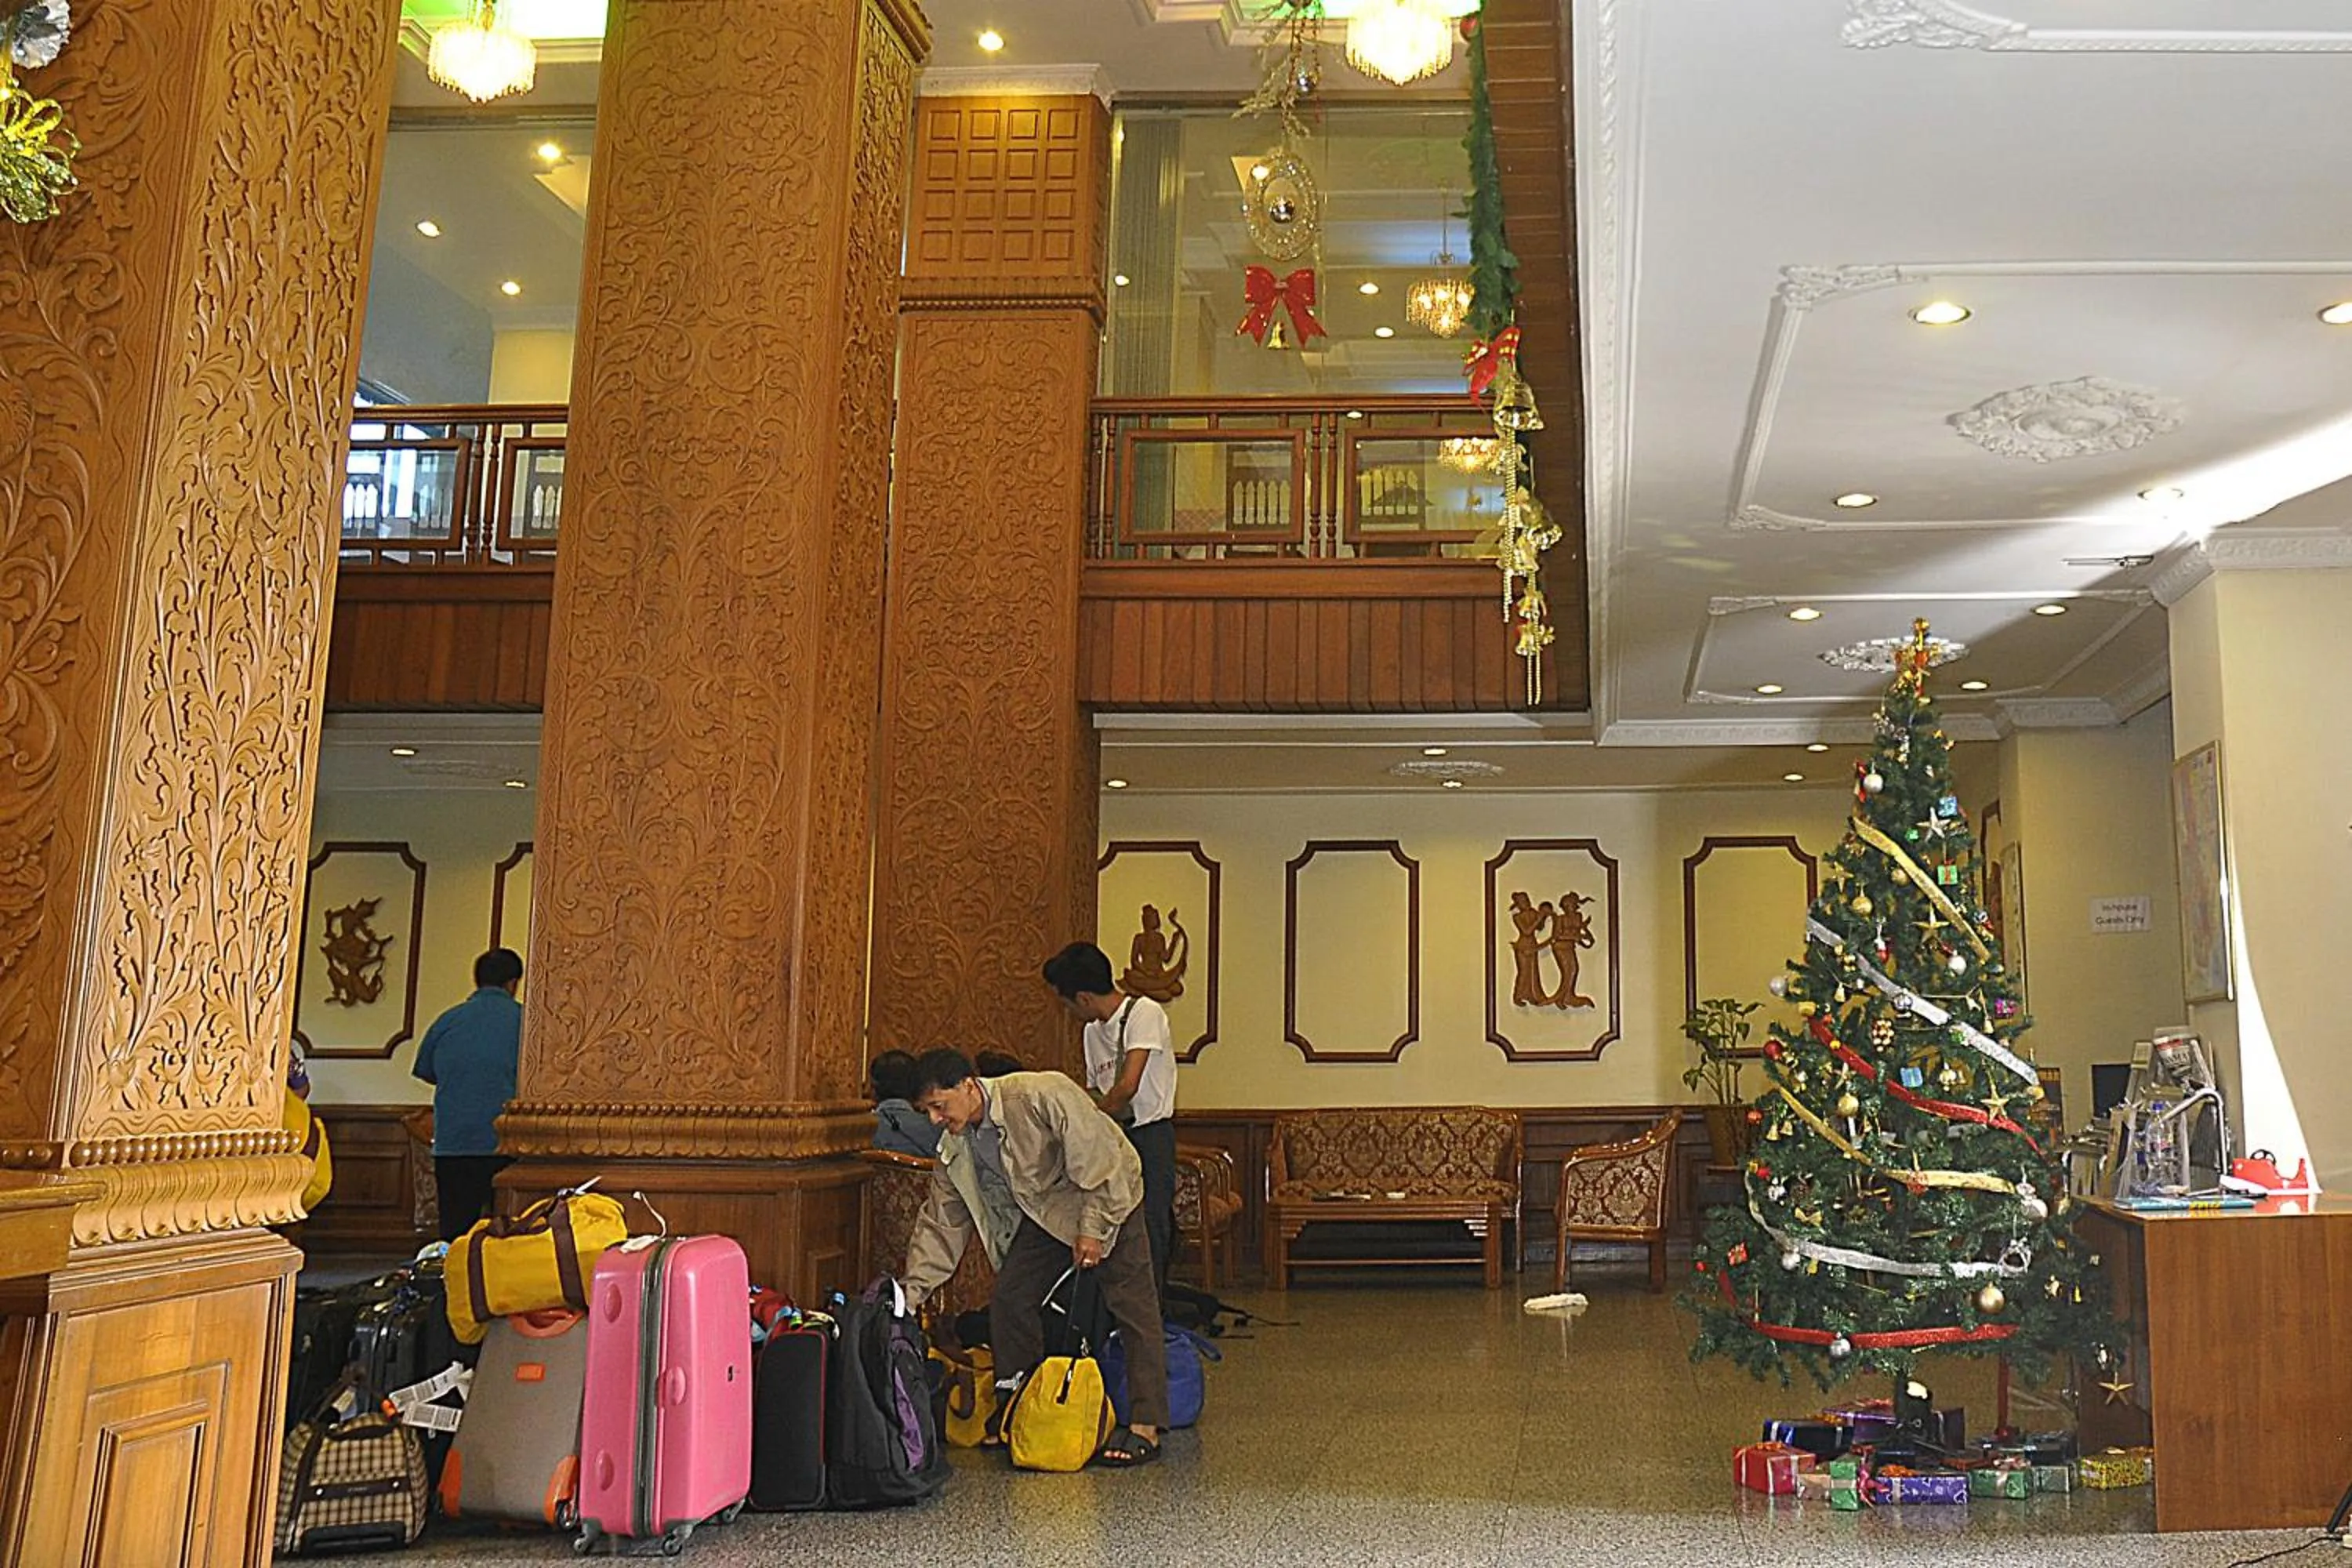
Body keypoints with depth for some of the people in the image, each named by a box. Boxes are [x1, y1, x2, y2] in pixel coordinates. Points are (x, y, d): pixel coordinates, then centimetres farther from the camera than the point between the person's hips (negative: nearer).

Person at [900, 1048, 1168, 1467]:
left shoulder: (1042, 1095, -31)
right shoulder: (954, 1149, -9)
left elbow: (1101, 1159, -26)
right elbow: (940, 1224, -1)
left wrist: (1093, 1230, -22)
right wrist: (911, 1291, -8)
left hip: (1108, 1201, -6)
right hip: (1042, 1214, 6)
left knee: (1133, 1309, -10)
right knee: (1008, 1302, -4)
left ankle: (1146, 1428, -8)